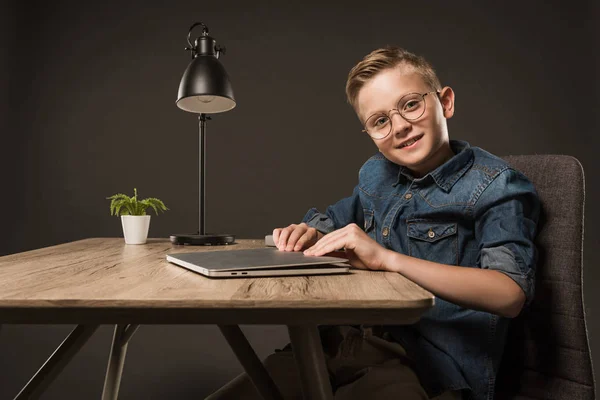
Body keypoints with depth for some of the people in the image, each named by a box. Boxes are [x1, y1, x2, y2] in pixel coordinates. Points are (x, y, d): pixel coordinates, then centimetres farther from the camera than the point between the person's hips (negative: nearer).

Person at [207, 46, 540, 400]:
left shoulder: (496, 184, -4)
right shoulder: (376, 174, 12)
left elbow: (511, 294, -19)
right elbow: (331, 221, 29)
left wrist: (388, 258, -26)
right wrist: (309, 233, 4)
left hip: (426, 364, -4)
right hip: (343, 341, 5)